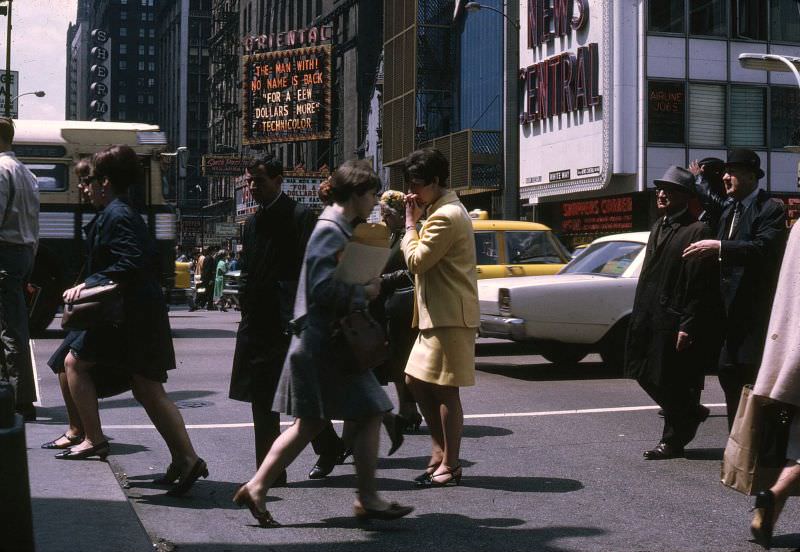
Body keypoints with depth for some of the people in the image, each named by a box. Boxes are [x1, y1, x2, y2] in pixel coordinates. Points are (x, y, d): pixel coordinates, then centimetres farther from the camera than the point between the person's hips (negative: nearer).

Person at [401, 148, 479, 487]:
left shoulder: (446, 216, -16)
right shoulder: (445, 211, 18)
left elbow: (417, 260, -18)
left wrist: (410, 222, -9)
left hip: (450, 316, -11)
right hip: (437, 315, 11)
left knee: (444, 390, -5)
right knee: (416, 381, 14)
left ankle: (449, 465, 3)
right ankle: (440, 451, 21)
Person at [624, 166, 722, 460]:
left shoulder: (697, 231, -12)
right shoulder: (659, 227, 15)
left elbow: (700, 286, -16)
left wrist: (688, 327, -18)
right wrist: (640, 317, 16)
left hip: (674, 321, -8)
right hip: (650, 319, 8)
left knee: (671, 383, 1)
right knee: (646, 375, 14)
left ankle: (673, 440, 18)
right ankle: (692, 413, 34)